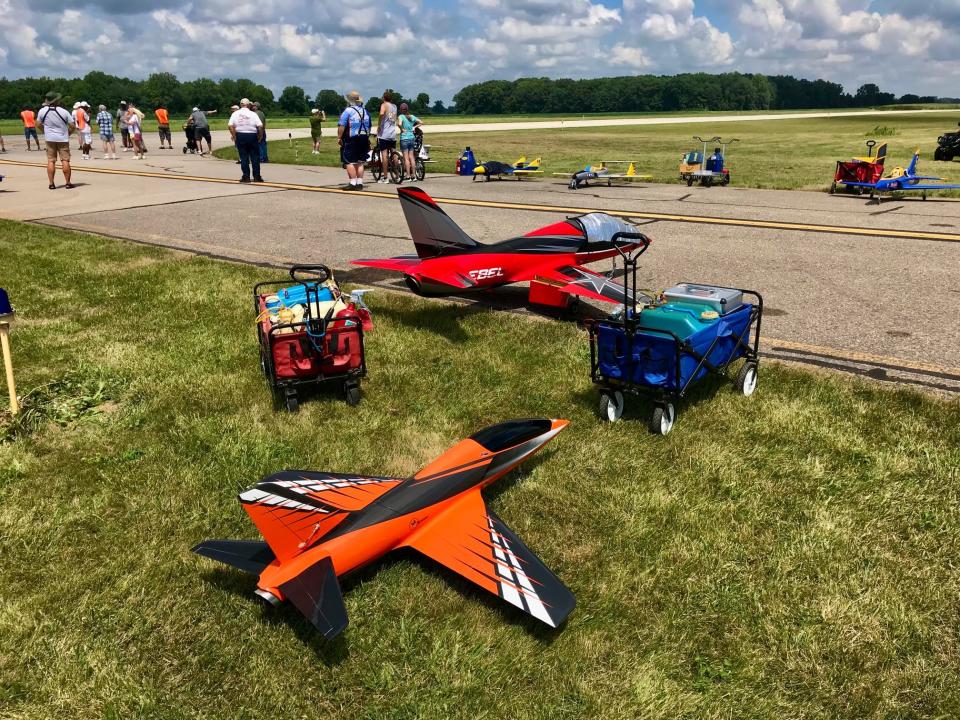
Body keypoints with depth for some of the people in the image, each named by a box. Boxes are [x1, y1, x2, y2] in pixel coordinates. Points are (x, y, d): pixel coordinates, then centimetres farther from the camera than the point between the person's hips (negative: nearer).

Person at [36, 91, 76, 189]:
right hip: (63, 139, -2)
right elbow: (73, 126, -8)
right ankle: (68, 183, 1)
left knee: (51, 161, 5)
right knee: (65, 160, 1)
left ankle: (51, 184, 4)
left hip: (49, 139, 2)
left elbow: (39, 124, 7)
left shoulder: (42, 111, -3)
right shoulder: (64, 112, -11)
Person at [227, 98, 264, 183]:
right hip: (252, 135, -1)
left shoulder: (235, 114, 3)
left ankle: (246, 176, 4)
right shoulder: (253, 114, -2)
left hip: (240, 135, 1)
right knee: (255, 157, 5)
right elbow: (260, 126, -11)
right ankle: (257, 177, 5)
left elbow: (230, 126, -5)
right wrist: (260, 136, 1)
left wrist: (234, 136, 1)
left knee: (243, 157, 5)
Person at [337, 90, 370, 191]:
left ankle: (353, 183, -9)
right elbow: (369, 127, 17)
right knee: (359, 162, 10)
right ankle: (360, 183, 10)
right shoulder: (365, 111, 11)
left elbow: (341, 126, -15)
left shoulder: (348, 111, -10)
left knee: (349, 162, -4)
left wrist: (339, 137, -8)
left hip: (351, 140, -7)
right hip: (363, 139, 7)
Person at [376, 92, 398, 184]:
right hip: (393, 134, 6)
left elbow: (382, 114, -25)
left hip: (384, 134, -6)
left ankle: (385, 177, -7)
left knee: (384, 155, -5)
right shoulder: (394, 106, 14)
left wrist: (378, 126, -16)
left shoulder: (384, 105, -5)